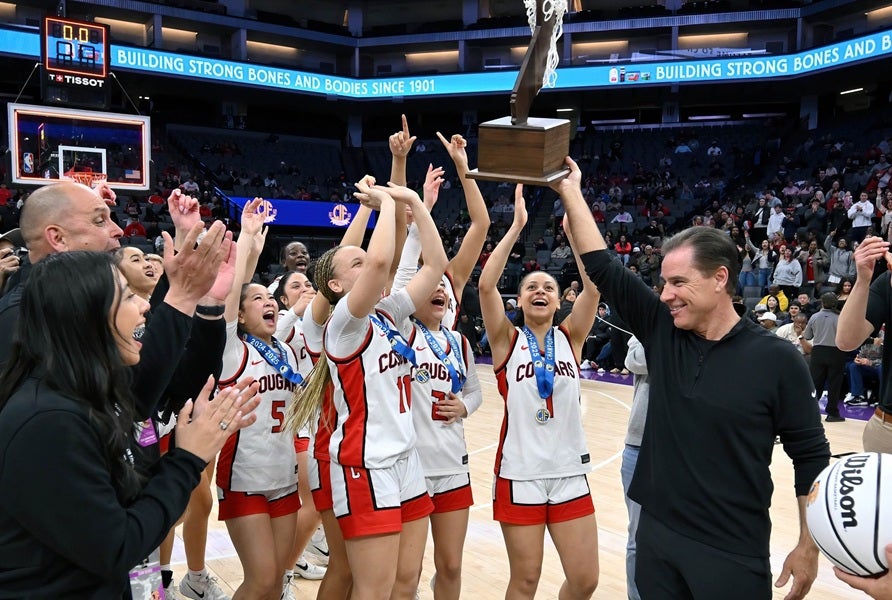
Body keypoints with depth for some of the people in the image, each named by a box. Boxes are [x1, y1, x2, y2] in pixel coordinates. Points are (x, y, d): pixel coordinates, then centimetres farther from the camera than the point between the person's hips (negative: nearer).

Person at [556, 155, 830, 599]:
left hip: (734, 555, -4)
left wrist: (808, 548, -3)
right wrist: (570, 192, 1)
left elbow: (811, 457, -5)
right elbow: (603, 269, 0)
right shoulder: (662, 333, -2)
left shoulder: (776, 359, -11)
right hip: (657, 537, 4)